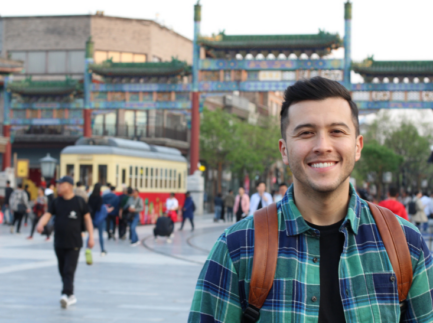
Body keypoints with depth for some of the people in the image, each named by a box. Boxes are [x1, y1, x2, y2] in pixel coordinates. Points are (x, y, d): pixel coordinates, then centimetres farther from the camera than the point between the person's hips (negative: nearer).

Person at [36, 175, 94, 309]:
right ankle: (71, 296, 22)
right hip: (59, 243, 5)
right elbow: (47, 215, -2)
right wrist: (40, 224, -24)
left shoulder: (79, 201, -3)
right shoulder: (56, 202, 6)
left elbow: (87, 218, 2)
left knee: (69, 271, -13)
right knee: (63, 271, 10)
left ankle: (66, 295, -20)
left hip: (74, 244, -5)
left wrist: (91, 237, -3)